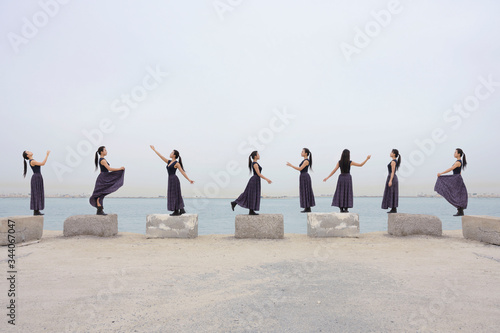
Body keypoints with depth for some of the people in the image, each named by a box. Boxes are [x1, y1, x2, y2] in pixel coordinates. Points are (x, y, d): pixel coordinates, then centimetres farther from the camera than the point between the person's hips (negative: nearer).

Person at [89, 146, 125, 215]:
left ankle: (100, 210, 14)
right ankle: (99, 211, -6)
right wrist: (120, 169, -17)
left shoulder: (101, 159, 17)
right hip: (102, 178, -10)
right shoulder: (103, 160, -15)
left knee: (101, 195, 10)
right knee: (100, 195, -7)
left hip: (104, 178, 10)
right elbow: (109, 169, -22)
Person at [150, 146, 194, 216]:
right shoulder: (169, 162, 14)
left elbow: (182, 172, -10)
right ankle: (181, 210, 9)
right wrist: (154, 150, 26)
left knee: (174, 195, -6)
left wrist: (189, 180, -15)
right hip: (170, 180, 8)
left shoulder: (177, 163, -8)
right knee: (175, 196, 7)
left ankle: (176, 211, -2)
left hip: (174, 180, -8)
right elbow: (161, 156, 21)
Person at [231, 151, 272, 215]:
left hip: (254, 180, 10)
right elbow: (259, 174, -19)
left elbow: (259, 174, 20)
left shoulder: (255, 163, 15)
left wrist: (266, 179, 22)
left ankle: (234, 203, 11)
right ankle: (251, 211, 5)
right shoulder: (255, 164, -15)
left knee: (247, 194, 11)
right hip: (255, 180, -10)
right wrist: (267, 179, -18)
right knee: (253, 196, -3)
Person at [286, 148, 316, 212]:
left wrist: (291, 165, -15)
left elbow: (300, 169, -19)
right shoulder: (304, 160, 17)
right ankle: (307, 208, 13)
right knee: (304, 192, 10)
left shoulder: (307, 161, -13)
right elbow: (300, 168, 16)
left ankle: (308, 208, -2)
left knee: (306, 192, -6)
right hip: (302, 177, 10)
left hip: (305, 177, -10)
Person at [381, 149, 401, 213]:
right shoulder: (395, 161, 16)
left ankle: (394, 209, -5)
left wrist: (390, 181, -23)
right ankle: (394, 209, 11)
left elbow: (392, 172, -19)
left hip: (392, 178, -10)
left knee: (392, 194, -7)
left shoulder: (393, 161, -14)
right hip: (394, 178, 10)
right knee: (392, 194, 9)